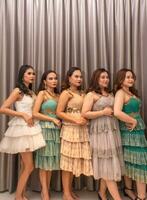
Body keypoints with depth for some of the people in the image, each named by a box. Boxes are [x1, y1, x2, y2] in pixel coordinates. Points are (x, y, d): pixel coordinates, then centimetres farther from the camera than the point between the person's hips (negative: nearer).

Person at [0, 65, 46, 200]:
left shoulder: (31, 92, 14)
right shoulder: (18, 91, -8)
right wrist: (23, 114, -16)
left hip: (30, 128, 7)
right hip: (22, 129, -7)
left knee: (25, 166, 12)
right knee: (29, 167, -3)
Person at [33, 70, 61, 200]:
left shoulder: (58, 96, 13)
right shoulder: (42, 93, -3)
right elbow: (35, 113, -12)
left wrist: (59, 121, -3)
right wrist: (52, 119, -11)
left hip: (56, 130, 6)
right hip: (45, 129, -6)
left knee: (51, 161, 10)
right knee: (44, 161, 2)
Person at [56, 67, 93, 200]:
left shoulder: (82, 93, 14)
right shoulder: (66, 93, -6)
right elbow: (59, 112, -11)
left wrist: (86, 119, 1)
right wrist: (76, 120, -17)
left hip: (82, 130, 7)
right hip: (70, 129, -6)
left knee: (75, 160, 12)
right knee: (68, 160, 1)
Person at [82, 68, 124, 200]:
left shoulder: (110, 94, 16)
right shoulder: (91, 94, -3)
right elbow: (84, 114, -12)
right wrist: (103, 112, -12)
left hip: (113, 130, 7)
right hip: (100, 132, -6)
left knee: (108, 164, 10)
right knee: (107, 164, -1)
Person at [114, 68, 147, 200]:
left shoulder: (131, 92, 15)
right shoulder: (121, 92, -12)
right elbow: (117, 112, -27)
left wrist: (135, 122, -1)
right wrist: (133, 121, -17)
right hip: (130, 132, -8)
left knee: (131, 161, 16)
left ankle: (128, 189, 30)